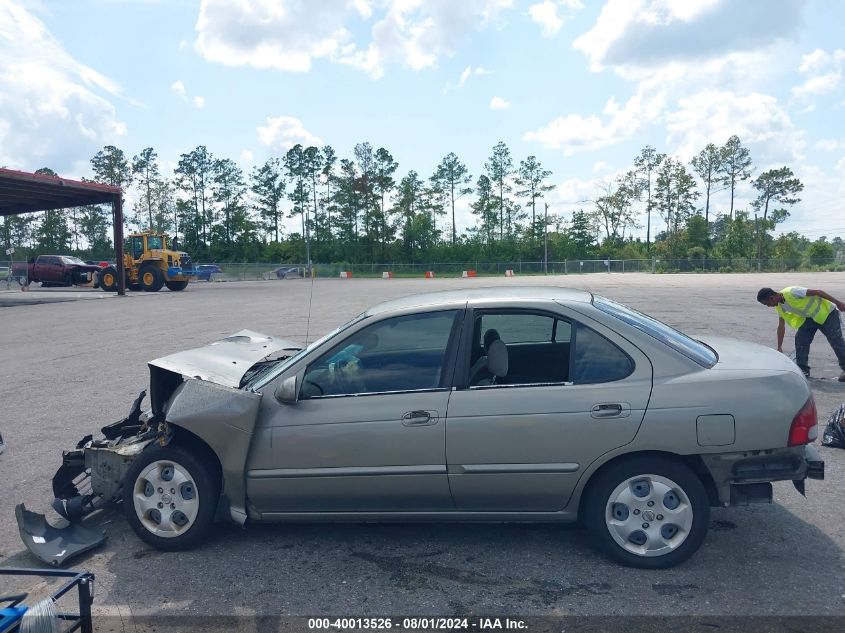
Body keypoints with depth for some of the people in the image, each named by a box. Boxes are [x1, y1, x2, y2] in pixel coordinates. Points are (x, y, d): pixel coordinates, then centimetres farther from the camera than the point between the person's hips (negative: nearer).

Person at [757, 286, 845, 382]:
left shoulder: (791, 292, -30)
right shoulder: (780, 306, -3)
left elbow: (818, 292, -27)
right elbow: (781, 326, 3)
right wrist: (779, 347, 5)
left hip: (826, 312, -8)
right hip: (809, 317, 8)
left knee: (836, 341, -6)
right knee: (800, 339, -3)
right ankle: (803, 370, 4)